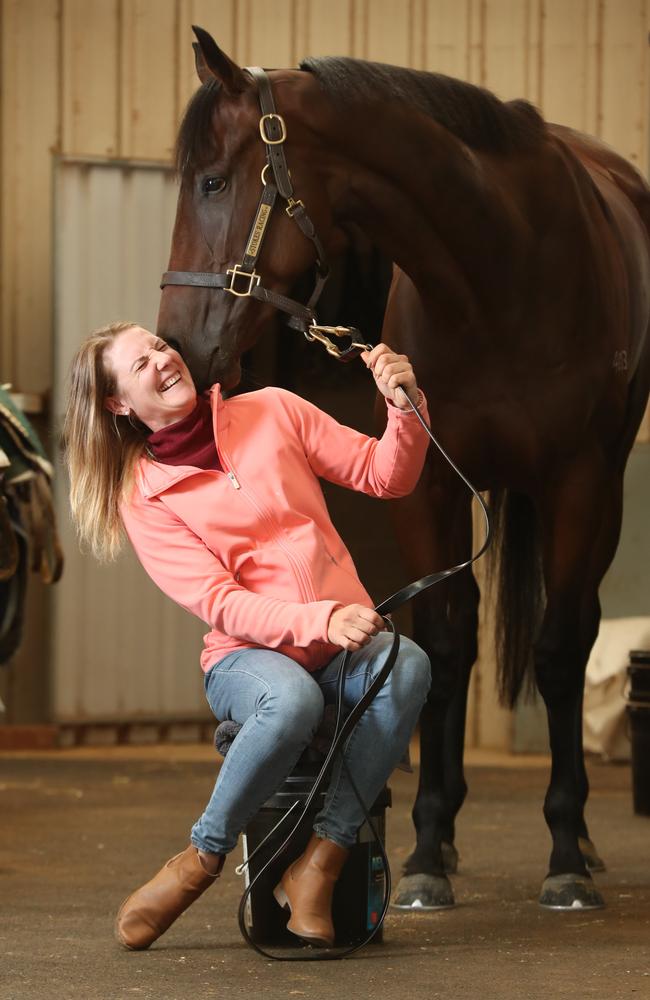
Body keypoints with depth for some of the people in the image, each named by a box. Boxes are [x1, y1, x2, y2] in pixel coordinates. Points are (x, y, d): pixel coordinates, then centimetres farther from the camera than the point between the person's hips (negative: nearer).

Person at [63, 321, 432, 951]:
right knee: (292, 699, -39)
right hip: (248, 657, -3)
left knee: (408, 665, -32)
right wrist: (321, 619, -28)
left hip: (344, 645, 3)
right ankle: (204, 859, -16)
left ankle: (318, 865, -27)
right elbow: (218, 603, -12)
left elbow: (386, 476, 8)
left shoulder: (271, 412, 7)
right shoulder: (143, 496, -1)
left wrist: (405, 407, -14)